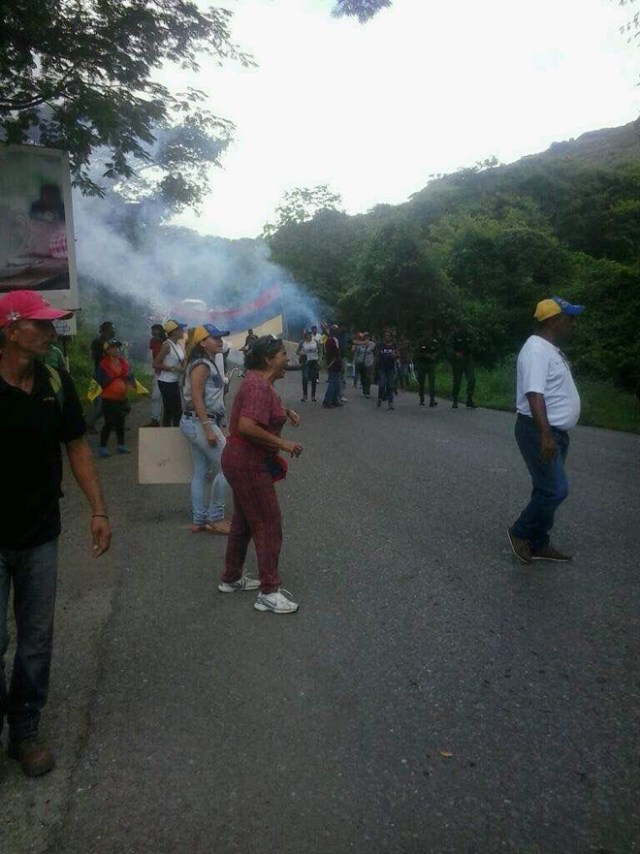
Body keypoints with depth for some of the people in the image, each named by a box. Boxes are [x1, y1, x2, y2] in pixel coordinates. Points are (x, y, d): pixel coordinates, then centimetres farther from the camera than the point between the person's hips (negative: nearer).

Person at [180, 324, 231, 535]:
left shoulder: (208, 363, 15)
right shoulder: (201, 365, -14)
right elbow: (196, 398, -21)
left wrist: (217, 425, 20)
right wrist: (208, 428, -24)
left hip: (197, 423, 10)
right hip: (200, 423, -10)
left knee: (201, 473, 11)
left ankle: (198, 520, 17)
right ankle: (215, 518, 4)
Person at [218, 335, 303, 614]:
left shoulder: (260, 381, 10)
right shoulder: (259, 386, -21)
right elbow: (246, 426, -34)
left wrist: (285, 411, 14)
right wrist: (282, 443, -25)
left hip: (243, 461, 11)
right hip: (248, 464, -11)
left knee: (244, 521, 20)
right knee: (268, 525, -3)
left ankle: (231, 578, 34)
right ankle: (269, 593, 5)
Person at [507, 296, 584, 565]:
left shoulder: (551, 349, 14)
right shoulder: (537, 350, -18)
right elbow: (534, 394, -28)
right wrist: (545, 435, -34)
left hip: (555, 431, 11)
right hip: (539, 431, -11)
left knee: (549, 490, 14)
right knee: (555, 490, -10)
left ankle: (538, 544, 23)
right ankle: (519, 532, 9)